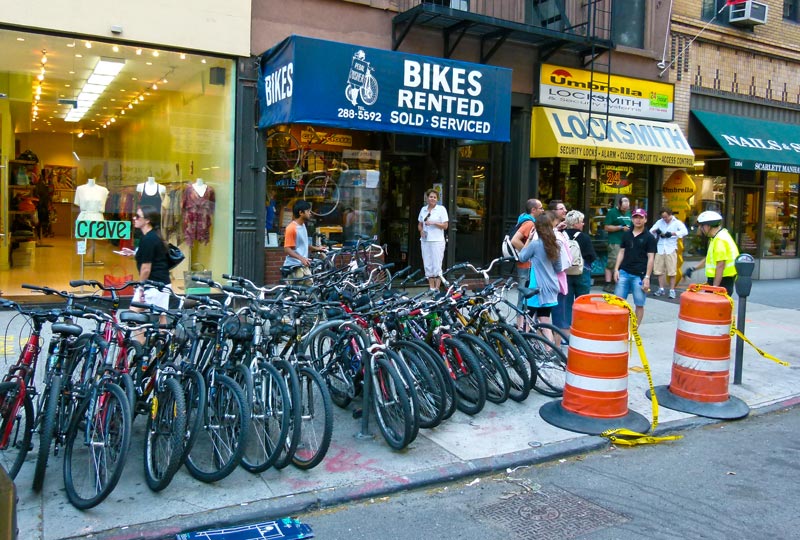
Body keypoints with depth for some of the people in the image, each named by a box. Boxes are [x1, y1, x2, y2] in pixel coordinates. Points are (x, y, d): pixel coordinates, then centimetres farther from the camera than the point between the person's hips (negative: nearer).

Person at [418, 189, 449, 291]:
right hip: (425, 240, 5)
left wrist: (434, 223, -17)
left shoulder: (441, 209, -2)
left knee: (437, 266, -5)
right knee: (428, 265, 7)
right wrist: (421, 231, -1)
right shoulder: (423, 209, 11)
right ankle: (431, 288, 15)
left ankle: (437, 288, 0)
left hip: (437, 241, -5)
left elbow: (445, 226, -5)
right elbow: (419, 224, 20)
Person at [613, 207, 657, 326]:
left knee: (639, 304, 2)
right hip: (624, 272, 3)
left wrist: (647, 277, -9)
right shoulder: (626, 234, 10)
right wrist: (616, 269, 4)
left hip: (639, 275, -3)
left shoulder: (649, 237, -1)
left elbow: (650, 258, -3)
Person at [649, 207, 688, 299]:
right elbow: (650, 232, 10)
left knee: (672, 271, -3)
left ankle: (672, 290, 1)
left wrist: (672, 233, -26)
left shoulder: (677, 222, 0)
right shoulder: (660, 222, 11)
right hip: (660, 249, 4)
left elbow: (685, 231, -15)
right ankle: (661, 289, 15)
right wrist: (655, 231, -13)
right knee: (660, 270, 6)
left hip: (671, 249, -4)